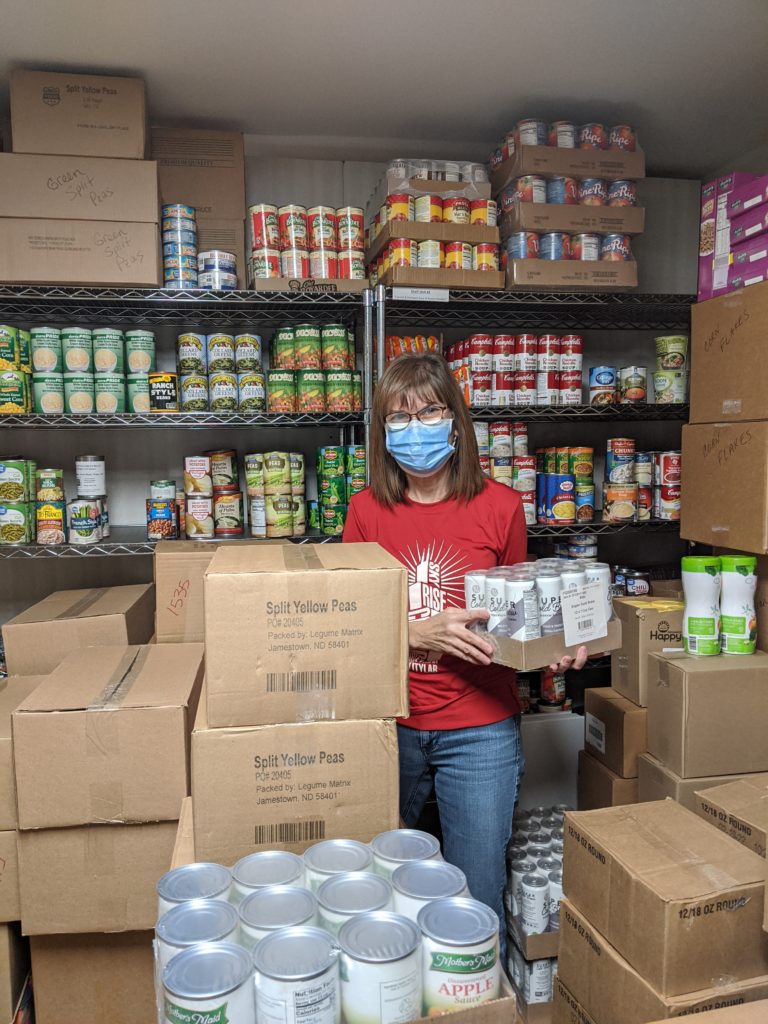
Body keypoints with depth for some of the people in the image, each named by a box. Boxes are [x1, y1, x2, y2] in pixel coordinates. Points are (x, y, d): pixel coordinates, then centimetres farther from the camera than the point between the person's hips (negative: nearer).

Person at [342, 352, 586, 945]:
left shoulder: (499, 506, -4)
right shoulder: (368, 509, -2)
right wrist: (419, 633, -20)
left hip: (479, 729, -1)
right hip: (389, 724, 1)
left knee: (478, 894, 11)